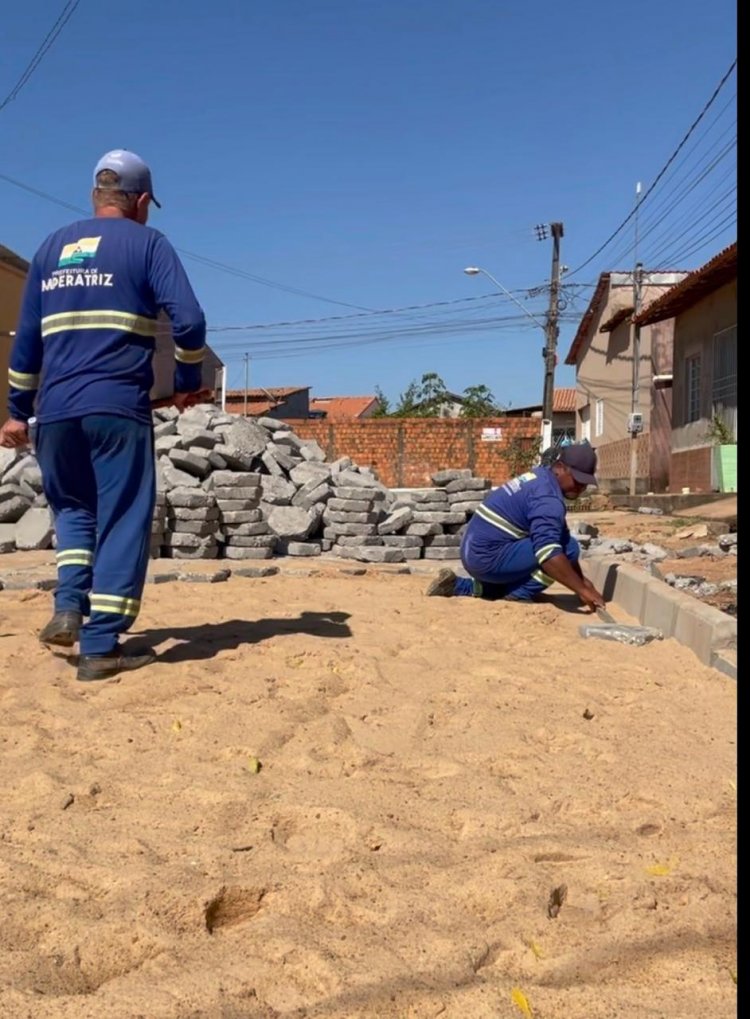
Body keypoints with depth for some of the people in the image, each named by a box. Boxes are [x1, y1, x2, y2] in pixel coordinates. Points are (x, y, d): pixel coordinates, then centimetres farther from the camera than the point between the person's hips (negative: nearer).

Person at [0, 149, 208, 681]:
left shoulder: (52, 246, 18)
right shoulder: (147, 242, 4)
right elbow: (189, 319, -9)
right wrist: (188, 382, 7)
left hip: (56, 409, 5)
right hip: (118, 406, -4)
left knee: (73, 508, 22)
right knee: (122, 519, 2)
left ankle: (68, 606, 5)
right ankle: (101, 645, 0)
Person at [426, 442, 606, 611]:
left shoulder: (540, 479, 13)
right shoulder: (548, 497, -18)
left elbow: (559, 536, 19)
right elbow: (549, 552, -30)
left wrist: (581, 579, 16)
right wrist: (582, 590, -26)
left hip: (476, 552, 10)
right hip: (489, 557, -10)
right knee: (568, 547, -16)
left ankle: (455, 585, 22)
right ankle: (521, 595, -7)